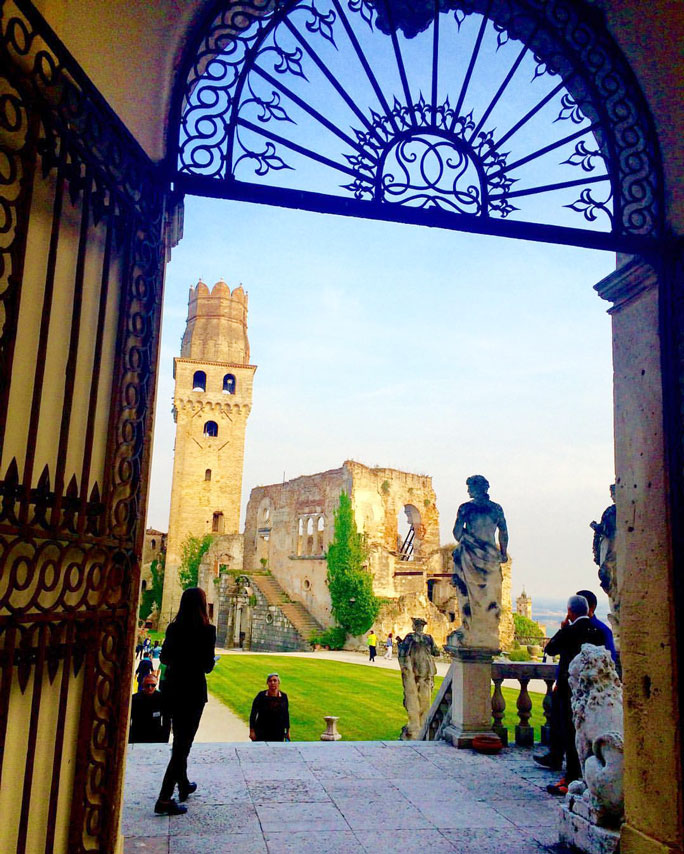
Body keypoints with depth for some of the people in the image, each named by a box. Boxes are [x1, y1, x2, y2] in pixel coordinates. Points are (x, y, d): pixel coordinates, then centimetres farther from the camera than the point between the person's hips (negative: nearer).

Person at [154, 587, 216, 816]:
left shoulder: (173, 628, -1)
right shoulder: (207, 630, -15)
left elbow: (164, 657, 8)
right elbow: (208, 666, -15)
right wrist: (210, 661, 7)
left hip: (172, 687, 6)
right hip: (193, 690, -6)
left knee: (180, 739, 23)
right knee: (183, 743, 0)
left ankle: (183, 785, 38)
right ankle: (164, 799, -5)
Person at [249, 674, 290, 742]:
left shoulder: (283, 696, -1)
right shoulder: (261, 696, -8)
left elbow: (286, 715, 9)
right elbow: (253, 714, -4)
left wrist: (287, 731, 11)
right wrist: (252, 731, -7)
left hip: (278, 734, 2)